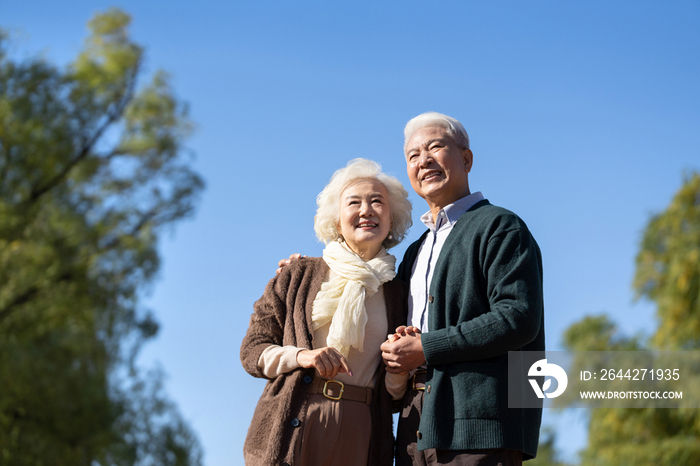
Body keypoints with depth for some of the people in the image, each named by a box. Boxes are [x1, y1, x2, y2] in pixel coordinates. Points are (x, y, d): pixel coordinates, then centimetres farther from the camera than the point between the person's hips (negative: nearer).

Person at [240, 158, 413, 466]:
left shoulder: (399, 294, 13)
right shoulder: (299, 276, 10)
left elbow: (394, 394, 15)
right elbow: (252, 350, 9)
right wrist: (301, 356, -8)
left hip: (359, 439, 1)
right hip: (290, 429, -1)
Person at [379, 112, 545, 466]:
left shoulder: (500, 227, 0)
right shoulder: (416, 251, 26)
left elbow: (519, 318, -13)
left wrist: (425, 348, -13)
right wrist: (397, 348, 6)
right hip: (416, 429, 8)